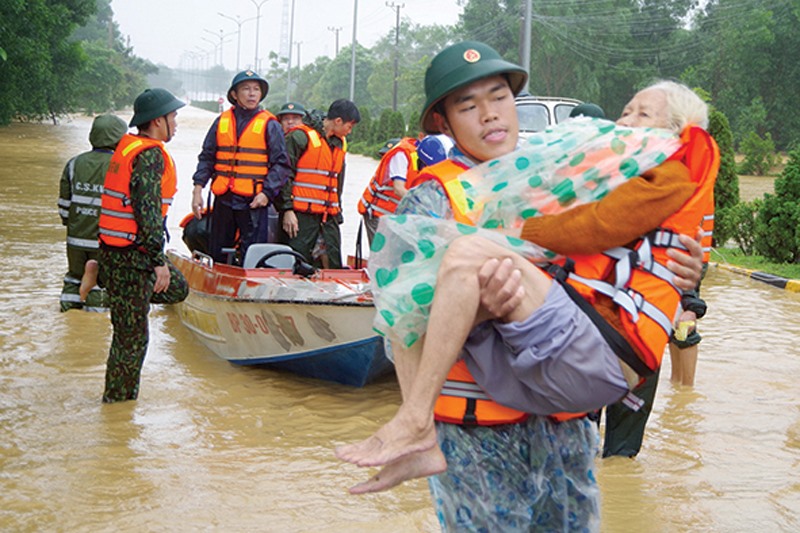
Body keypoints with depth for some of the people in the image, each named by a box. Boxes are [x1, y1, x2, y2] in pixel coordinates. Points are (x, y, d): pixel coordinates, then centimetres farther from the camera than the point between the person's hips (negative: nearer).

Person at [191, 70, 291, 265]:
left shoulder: (269, 124, 1)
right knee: (217, 257, 10)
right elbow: (207, 157, 13)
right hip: (223, 199, 4)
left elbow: (280, 164, -1)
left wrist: (267, 192, -12)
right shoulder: (222, 121, 10)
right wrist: (198, 188, 3)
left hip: (254, 201, -4)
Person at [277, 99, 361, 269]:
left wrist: (337, 213, 21)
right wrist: (287, 209, -14)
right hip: (302, 215, -7)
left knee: (333, 266, 4)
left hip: (329, 216, 7)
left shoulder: (340, 143, 18)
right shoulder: (301, 136, -7)